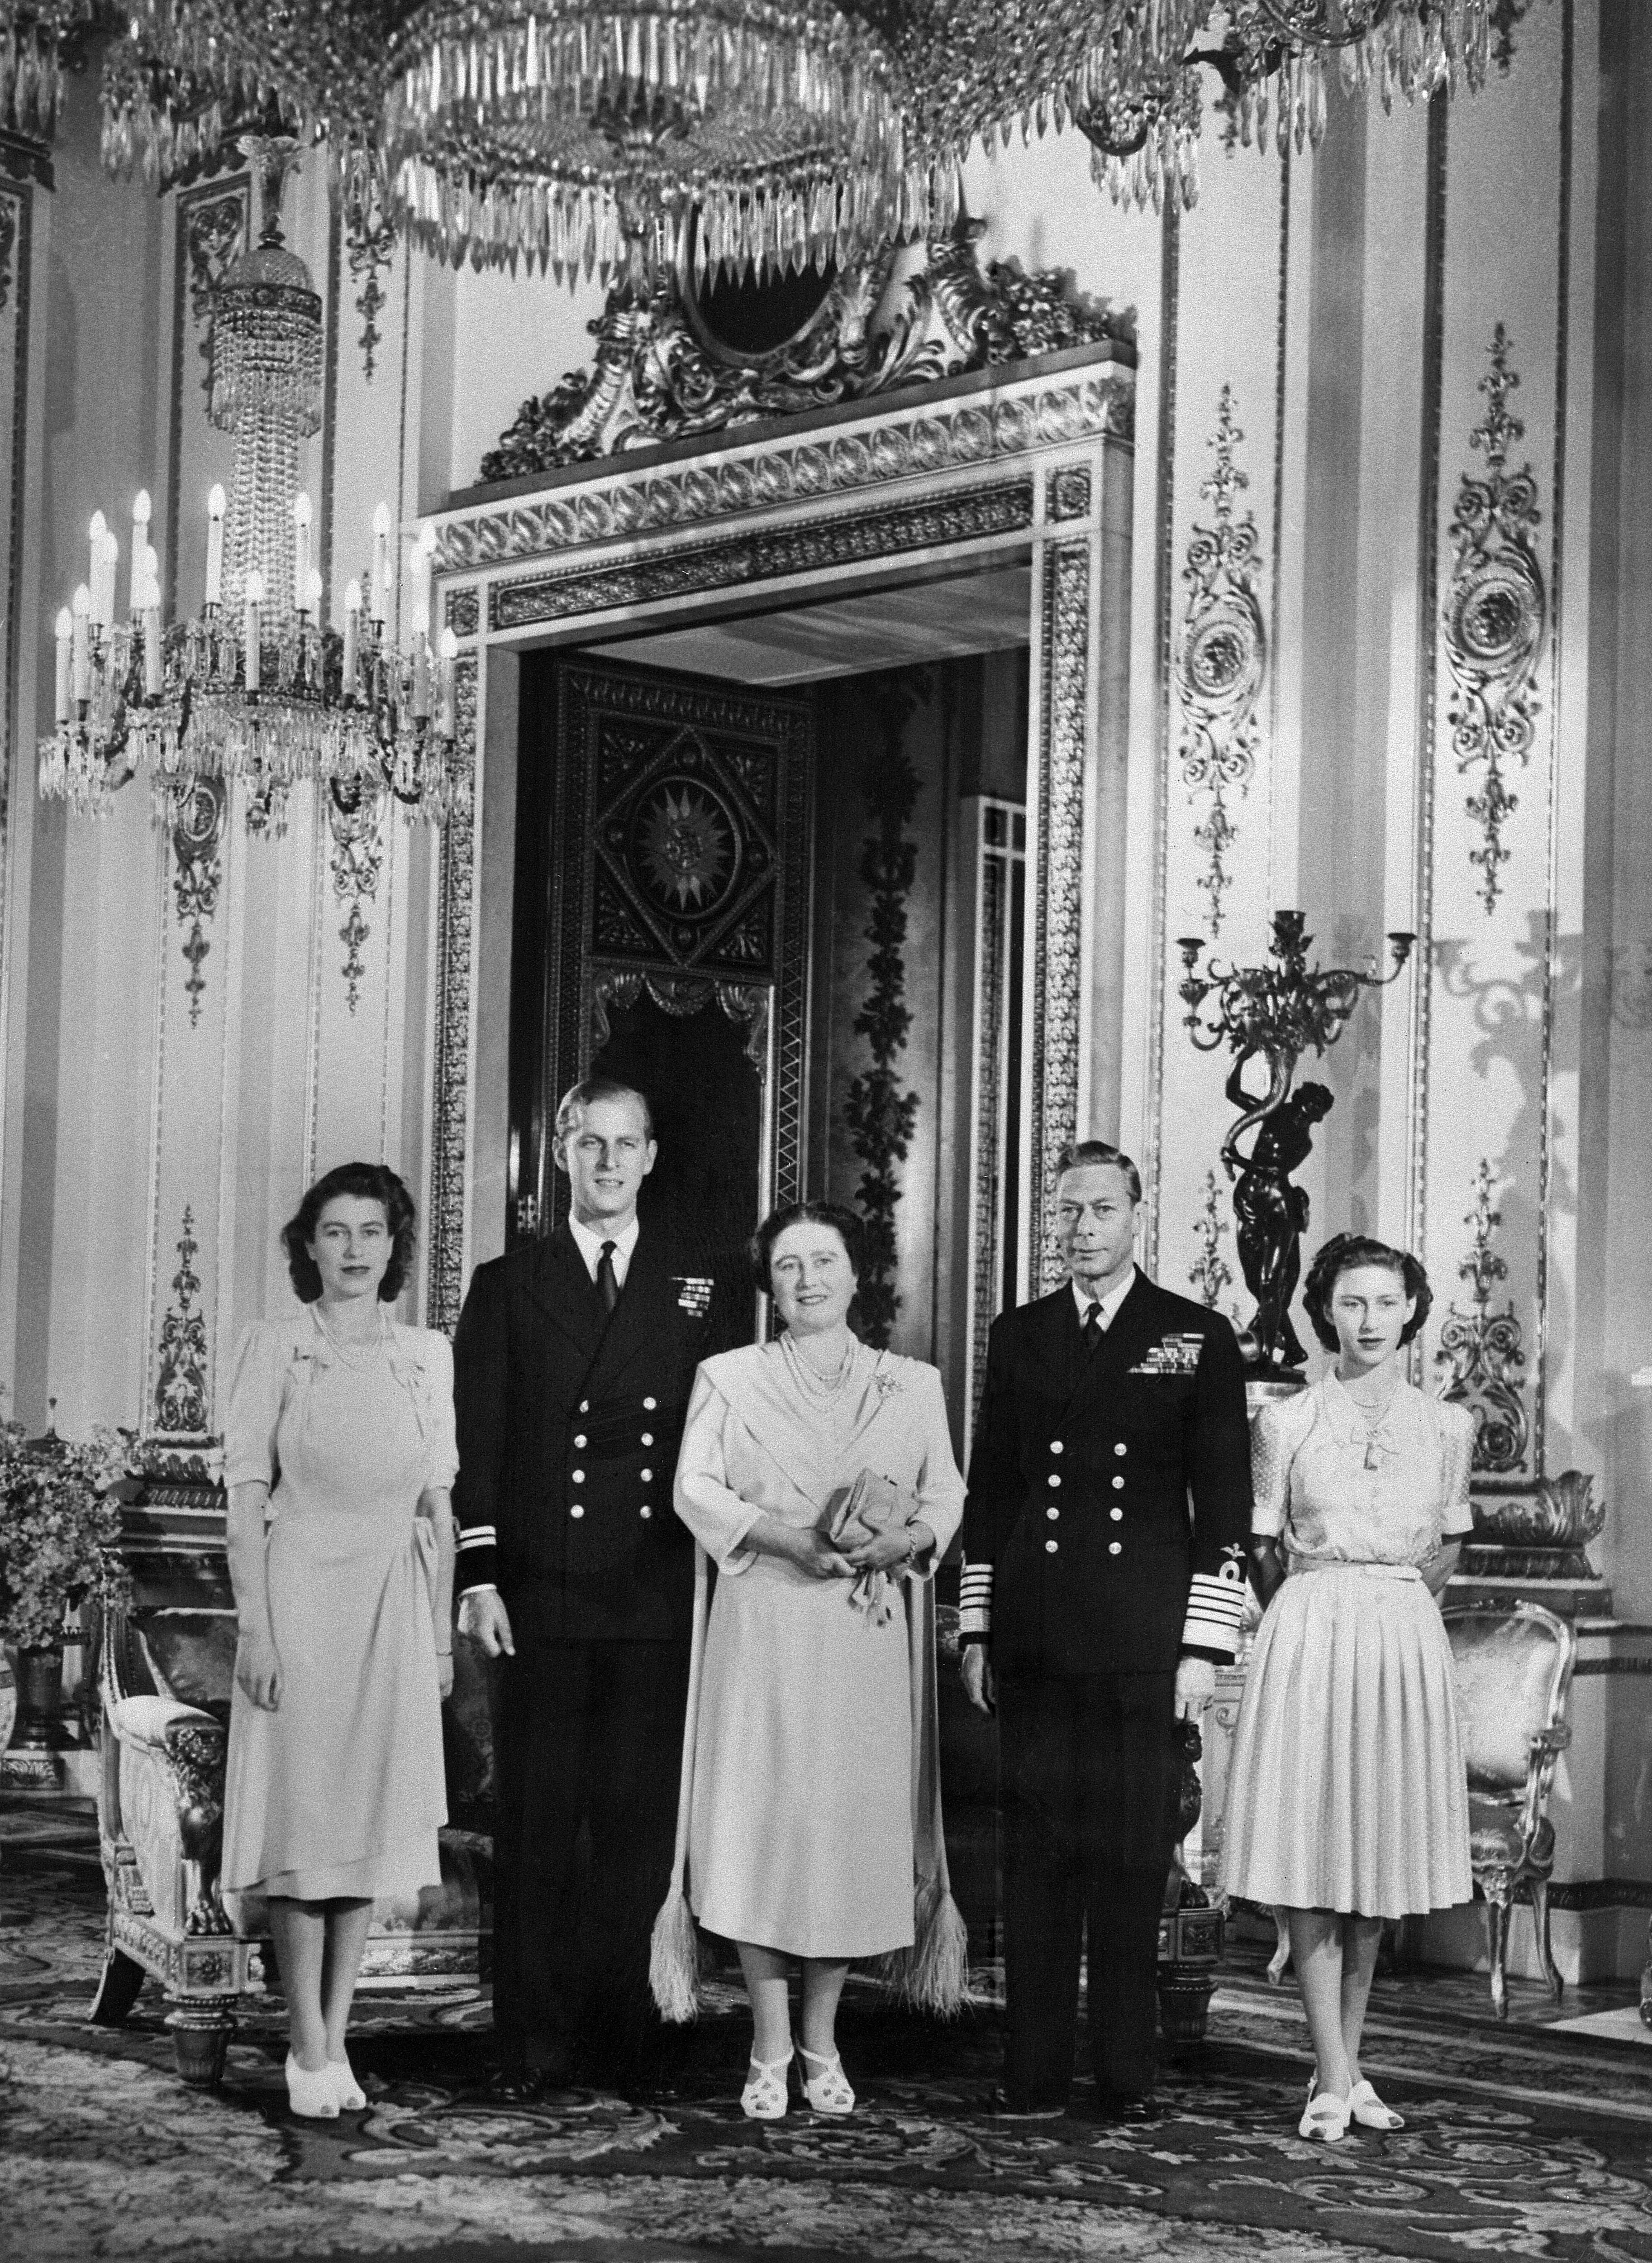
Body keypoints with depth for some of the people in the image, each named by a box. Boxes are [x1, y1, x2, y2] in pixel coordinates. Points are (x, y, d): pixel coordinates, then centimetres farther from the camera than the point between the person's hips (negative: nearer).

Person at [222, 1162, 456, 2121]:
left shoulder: (428, 1354, 8)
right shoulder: (277, 1347, -1)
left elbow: (440, 1503, 11)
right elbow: (247, 1494, -4)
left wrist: (444, 1633, 7)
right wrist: (256, 1627, -11)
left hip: (396, 1608, 4)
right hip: (302, 1595, -3)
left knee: (375, 1819, 6)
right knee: (304, 1816, -1)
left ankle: (336, 2039, 14)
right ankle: (310, 2050, 5)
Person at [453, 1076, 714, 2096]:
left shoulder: (697, 1292, 11)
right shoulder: (507, 1287, 8)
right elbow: (477, 1443, 4)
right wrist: (481, 1577, -5)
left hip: (661, 1600, 1)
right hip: (540, 1594, -1)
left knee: (642, 1822, 2)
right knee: (537, 1824, 2)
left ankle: (622, 2033, 11)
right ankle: (534, 2042, 8)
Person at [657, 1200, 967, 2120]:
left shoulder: (915, 1385, 13)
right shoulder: (730, 1379, 9)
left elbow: (946, 1497, 9)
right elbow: (695, 1489, -1)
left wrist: (903, 1541, -13)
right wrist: (786, 1537, -16)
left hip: (868, 1636, 1)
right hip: (762, 1628, -1)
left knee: (857, 1821, -1)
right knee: (758, 1824, -6)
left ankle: (823, 2044, 13)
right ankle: (771, 2051, 3)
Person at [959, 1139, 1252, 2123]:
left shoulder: (1198, 1338, 5)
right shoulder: (1019, 1337, 13)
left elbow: (1225, 1505, 2)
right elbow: (989, 1491, 15)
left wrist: (1205, 1644, -4)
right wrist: (978, 1631, 10)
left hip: (1144, 1639, -2)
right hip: (1035, 1637, 2)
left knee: (1133, 1857, -1)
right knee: (1036, 1851, 2)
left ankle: (1127, 2077, 7)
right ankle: (1035, 2070, 7)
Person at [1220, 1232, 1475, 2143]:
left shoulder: (1447, 1425, 6)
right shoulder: (1284, 1423, 0)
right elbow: (1261, 1551, 9)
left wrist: (1393, 1598, 13)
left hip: (1403, 1642, 2)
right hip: (1307, 1635, -2)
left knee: (1378, 1858, 6)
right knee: (1311, 1857, -5)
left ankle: (1345, 2063, 17)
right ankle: (1333, 2082, -3)